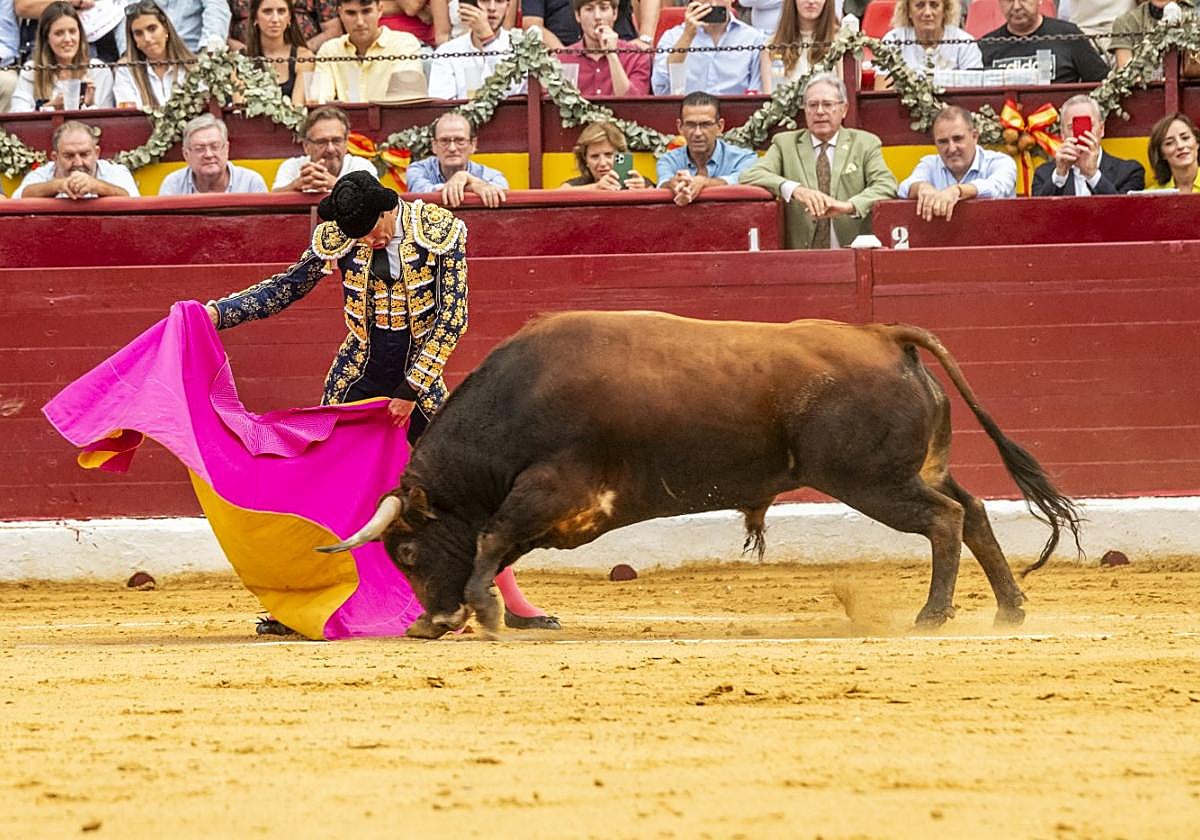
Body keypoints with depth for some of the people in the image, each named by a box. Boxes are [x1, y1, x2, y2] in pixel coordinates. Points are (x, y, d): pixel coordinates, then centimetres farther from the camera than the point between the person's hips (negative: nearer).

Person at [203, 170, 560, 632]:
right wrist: (219, 311, -5)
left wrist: (413, 389, -15)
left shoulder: (443, 230, -12)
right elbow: (286, 288, 6)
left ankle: (513, 602, 4)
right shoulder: (336, 237, -7)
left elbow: (451, 316, -13)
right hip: (357, 382, 1)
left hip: (419, 380, -1)